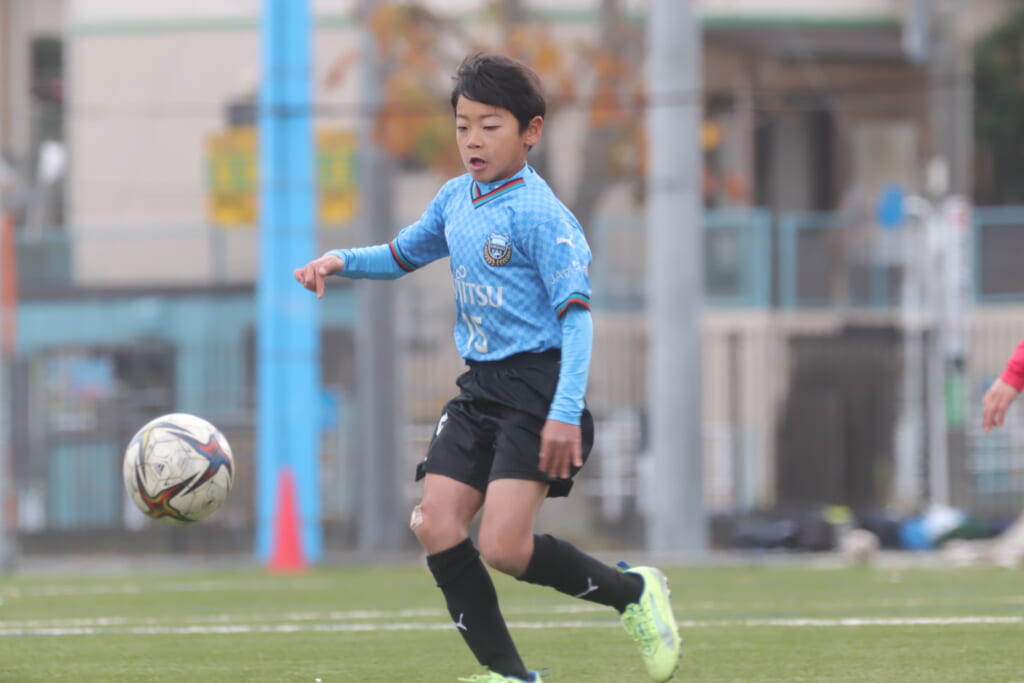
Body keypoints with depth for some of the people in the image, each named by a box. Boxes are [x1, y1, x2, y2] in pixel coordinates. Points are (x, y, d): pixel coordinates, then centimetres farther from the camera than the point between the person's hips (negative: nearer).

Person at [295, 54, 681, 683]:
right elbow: (402, 255, 29)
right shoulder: (455, 200, 11)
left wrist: (566, 412, -27)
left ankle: (633, 593, 7)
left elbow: (576, 313, -18)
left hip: (538, 386, -8)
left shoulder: (539, 214, -13)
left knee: (504, 547, -17)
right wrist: (341, 261, 8)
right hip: (481, 388, 8)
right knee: (436, 525, -5)